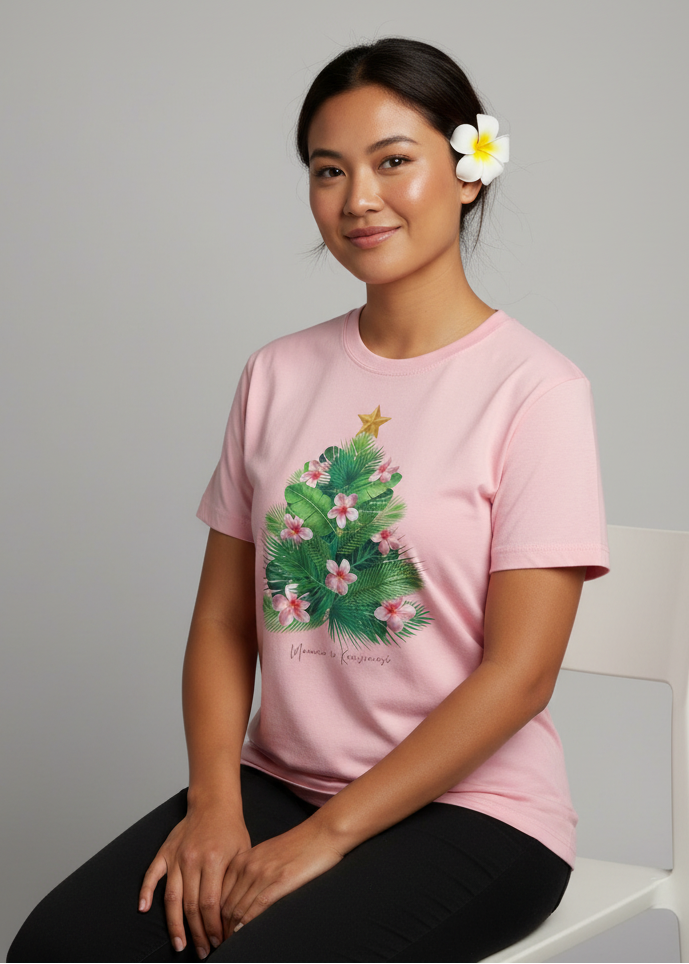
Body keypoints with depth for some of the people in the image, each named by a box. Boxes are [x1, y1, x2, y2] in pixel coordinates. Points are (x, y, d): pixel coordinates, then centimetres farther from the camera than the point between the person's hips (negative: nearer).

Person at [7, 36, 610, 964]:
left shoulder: (534, 388, -9)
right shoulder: (277, 376, 8)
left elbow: (518, 674, -12)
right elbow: (224, 620, 7)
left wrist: (325, 837, -13)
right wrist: (215, 803, -8)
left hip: (469, 810, -4)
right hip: (275, 782, 4)